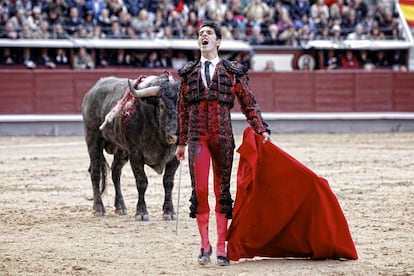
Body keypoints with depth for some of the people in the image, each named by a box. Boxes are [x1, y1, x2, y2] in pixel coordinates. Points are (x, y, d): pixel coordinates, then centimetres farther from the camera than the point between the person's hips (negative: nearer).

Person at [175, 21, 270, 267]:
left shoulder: (233, 71, 4)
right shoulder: (189, 73, 10)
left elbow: (249, 104, 6)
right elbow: (183, 109, 14)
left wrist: (262, 130, -4)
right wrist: (181, 143, 14)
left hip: (223, 137, -1)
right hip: (197, 137, 1)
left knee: (223, 191, 3)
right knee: (199, 190, -5)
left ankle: (222, 249, 8)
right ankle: (205, 245, 7)